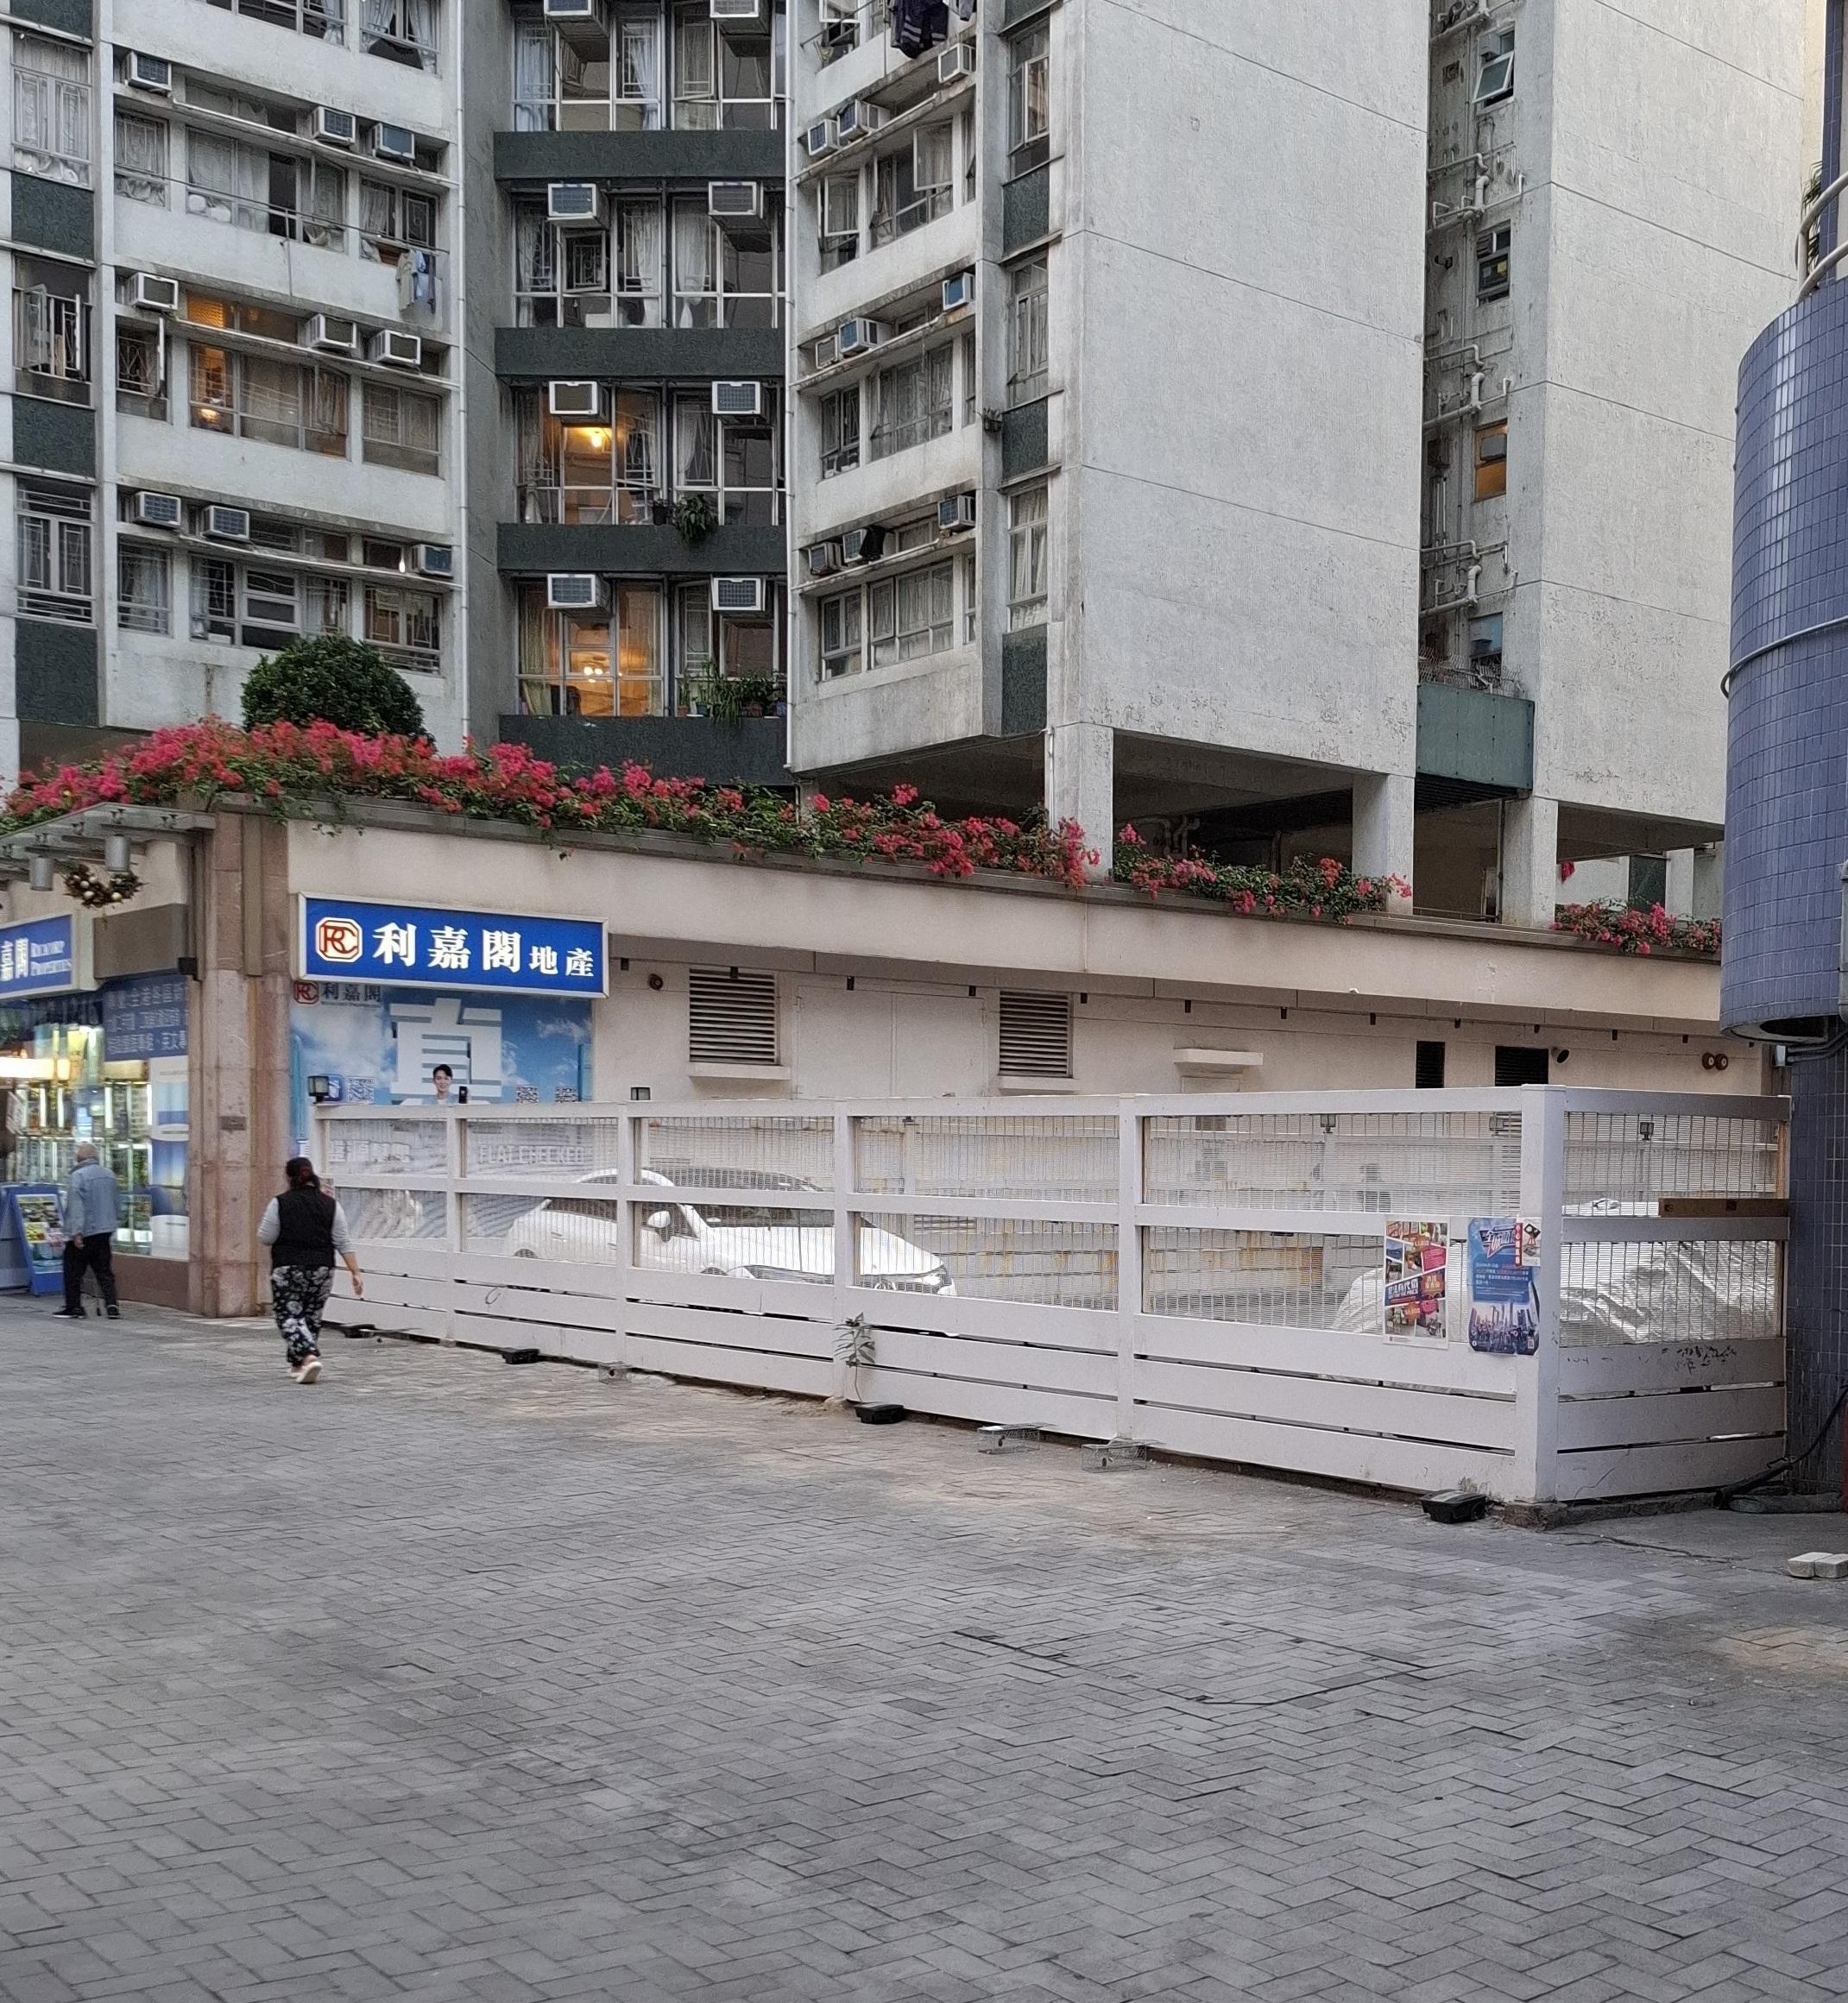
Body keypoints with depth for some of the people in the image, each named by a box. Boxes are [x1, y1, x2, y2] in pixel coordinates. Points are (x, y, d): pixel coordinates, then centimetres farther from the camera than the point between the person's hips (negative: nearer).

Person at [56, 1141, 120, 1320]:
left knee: (73, 1272, 6)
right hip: (105, 1231, 6)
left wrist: (75, 1232, -20)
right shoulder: (109, 1175, 9)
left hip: (83, 1233, -6)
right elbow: (118, 1204, 18)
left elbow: (76, 1206, -18)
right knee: (104, 1272, 7)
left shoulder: (78, 1176, -12)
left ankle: (73, 1307, 11)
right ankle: (111, 1305, -2)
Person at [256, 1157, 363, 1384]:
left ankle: (309, 1357, -19)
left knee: (289, 1316, 2)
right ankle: (298, 1365, 23)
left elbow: (264, 1238, -4)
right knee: (312, 1316, 15)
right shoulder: (331, 1205, 2)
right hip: (322, 1271, 3)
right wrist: (355, 1273, 0)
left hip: (287, 1270, -3)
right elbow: (343, 1243, -1)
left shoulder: (280, 1203, -6)